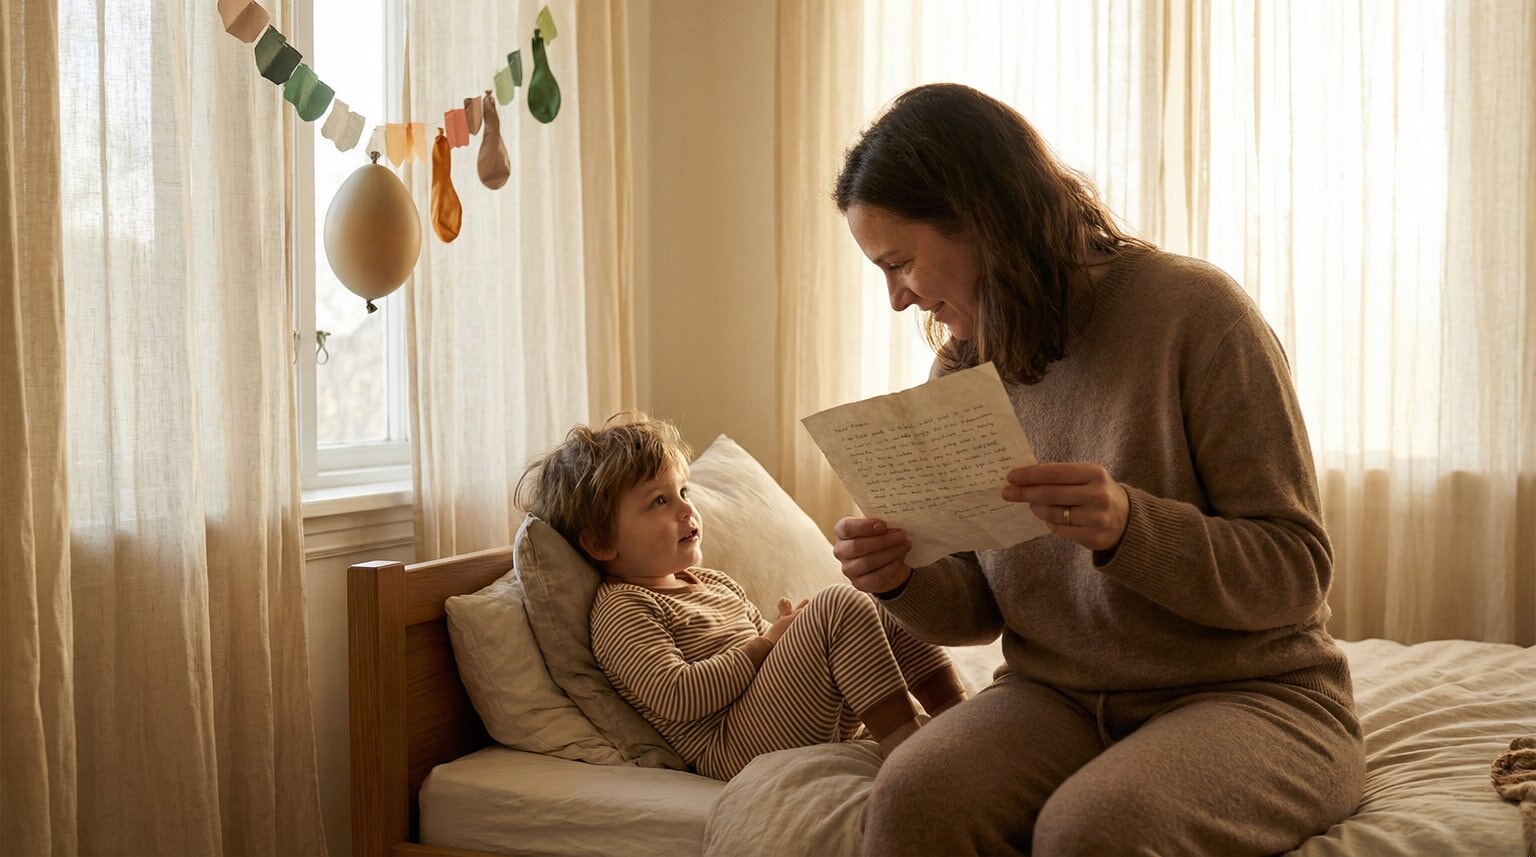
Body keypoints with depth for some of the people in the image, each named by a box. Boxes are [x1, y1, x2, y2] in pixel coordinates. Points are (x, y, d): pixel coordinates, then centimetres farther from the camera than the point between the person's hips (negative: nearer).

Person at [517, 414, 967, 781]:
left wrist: (790, 627, 4)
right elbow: (676, 697, -21)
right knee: (839, 605, -22)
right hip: (732, 746, -10)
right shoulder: (621, 611, -8)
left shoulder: (710, 582, 22)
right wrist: (767, 643, -14)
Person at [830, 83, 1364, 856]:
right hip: (1056, 697, 4)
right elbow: (980, 609, 11)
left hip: (1247, 694, -4)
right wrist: (904, 581, -12)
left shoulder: (1188, 310, -11)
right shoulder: (963, 367, 7)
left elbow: (1296, 572, -12)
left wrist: (1129, 526, -30)